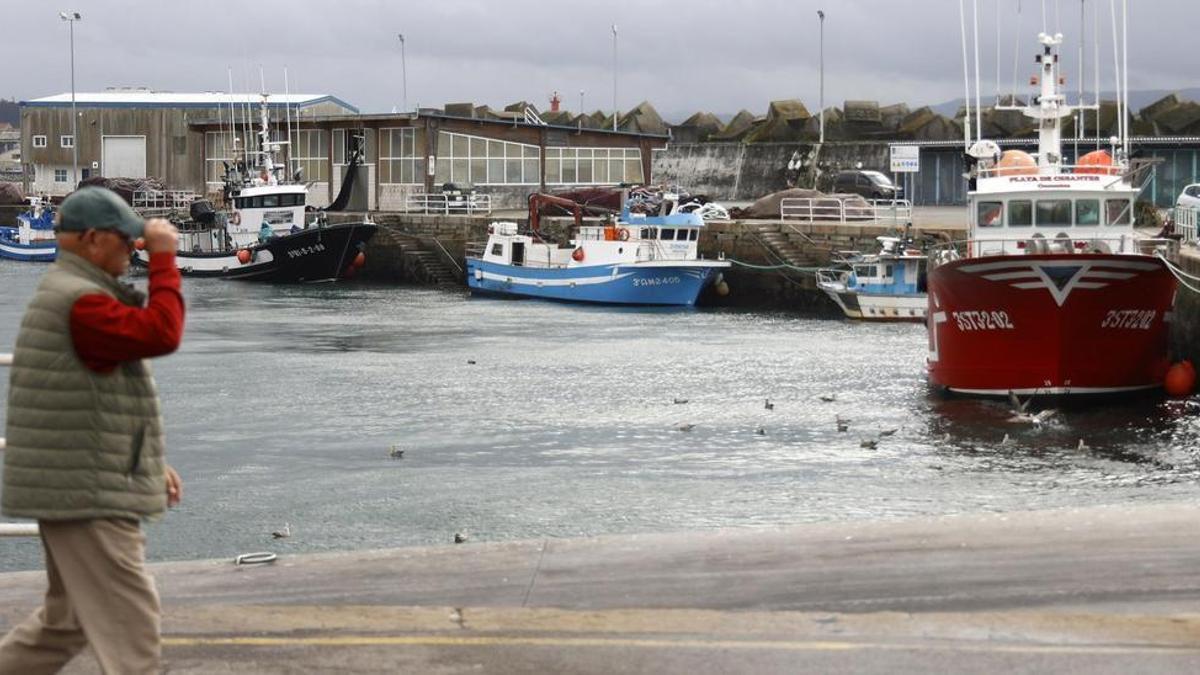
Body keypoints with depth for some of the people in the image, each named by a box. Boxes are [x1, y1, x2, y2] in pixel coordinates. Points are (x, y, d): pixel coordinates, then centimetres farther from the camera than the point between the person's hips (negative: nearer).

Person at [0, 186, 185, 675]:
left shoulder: (71, 294, 18)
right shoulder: (79, 302, -18)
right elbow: (161, 332, -30)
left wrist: (151, 464, 21)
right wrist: (163, 259, -19)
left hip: (75, 494, 11)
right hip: (89, 498, -11)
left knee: (67, 621, 20)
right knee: (131, 627, -9)